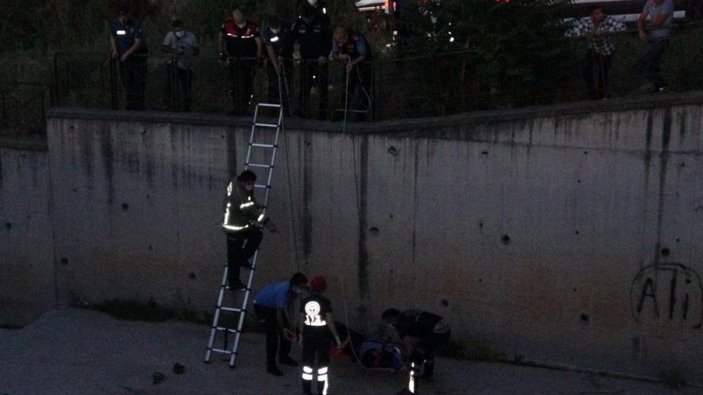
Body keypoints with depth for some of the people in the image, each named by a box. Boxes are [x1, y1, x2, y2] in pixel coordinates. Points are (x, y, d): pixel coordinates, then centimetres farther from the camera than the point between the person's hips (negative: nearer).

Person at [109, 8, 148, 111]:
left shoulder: (136, 24, -19)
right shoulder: (114, 24, -2)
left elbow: (138, 43, -22)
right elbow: (112, 37, 15)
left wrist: (127, 54, -26)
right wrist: (114, 50, -1)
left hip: (137, 55, -4)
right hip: (123, 56, 4)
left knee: (139, 81, -6)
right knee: (127, 81, 2)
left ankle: (139, 104, -2)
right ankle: (131, 103, 7)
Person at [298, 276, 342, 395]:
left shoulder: (304, 301, -2)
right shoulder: (325, 302, -12)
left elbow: (302, 320, 3)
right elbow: (329, 322, -11)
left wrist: (301, 335, 16)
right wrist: (336, 337, -2)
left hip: (308, 336, 3)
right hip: (322, 336, -3)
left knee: (307, 363, 12)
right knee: (322, 365, 5)